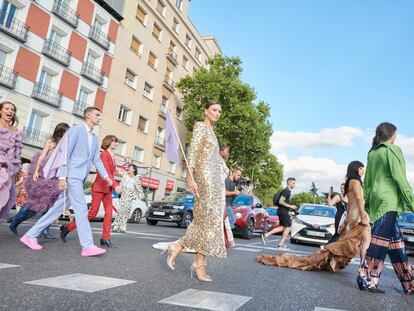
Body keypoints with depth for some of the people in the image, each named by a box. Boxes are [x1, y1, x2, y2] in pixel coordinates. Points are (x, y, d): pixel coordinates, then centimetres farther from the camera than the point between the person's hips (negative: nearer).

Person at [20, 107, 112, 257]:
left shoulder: (95, 138, 20)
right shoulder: (76, 129, -4)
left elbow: (96, 159, 18)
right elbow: (65, 152, -10)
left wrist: (105, 175, 4)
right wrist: (62, 177, -17)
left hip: (80, 178, 8)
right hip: (72, 175, -8)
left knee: (58, 208, 10)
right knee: (81, 210, -10)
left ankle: (30, 235, 20)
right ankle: (88, 246, -7)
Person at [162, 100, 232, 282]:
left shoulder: (212, 132, 25)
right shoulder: (200, 126, 1)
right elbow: (192, 152, -10)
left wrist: (220, 184, 20)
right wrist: (190, 178, -20)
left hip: (215, 179, 9)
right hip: (205, 176, -9)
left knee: (207, 220, 5)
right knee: (208, 220, -10)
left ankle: (177, 248, 11)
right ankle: (200, 266, 1)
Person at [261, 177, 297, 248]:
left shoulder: (288, 191, 18)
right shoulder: (286, 191, -14)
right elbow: (280, 201, -23)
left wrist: (291, 206, 18)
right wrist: (290, 206, -18)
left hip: (283, 211, 10)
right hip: (283, 211, -10)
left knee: (283, 227, 12)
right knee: (288, 227, -3)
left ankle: (266, 235, 9)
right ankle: (281, 244, 4)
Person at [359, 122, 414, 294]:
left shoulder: (372, 152, 17)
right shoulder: (392, 150, -4)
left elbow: (367, 180, 16)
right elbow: (400, 178, -11)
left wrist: (366, 204, 18)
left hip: (376, 199, 8)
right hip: (389, 200, -8)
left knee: (395, 240, 12)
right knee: (380, 239, -9)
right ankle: (366, 278, -10)